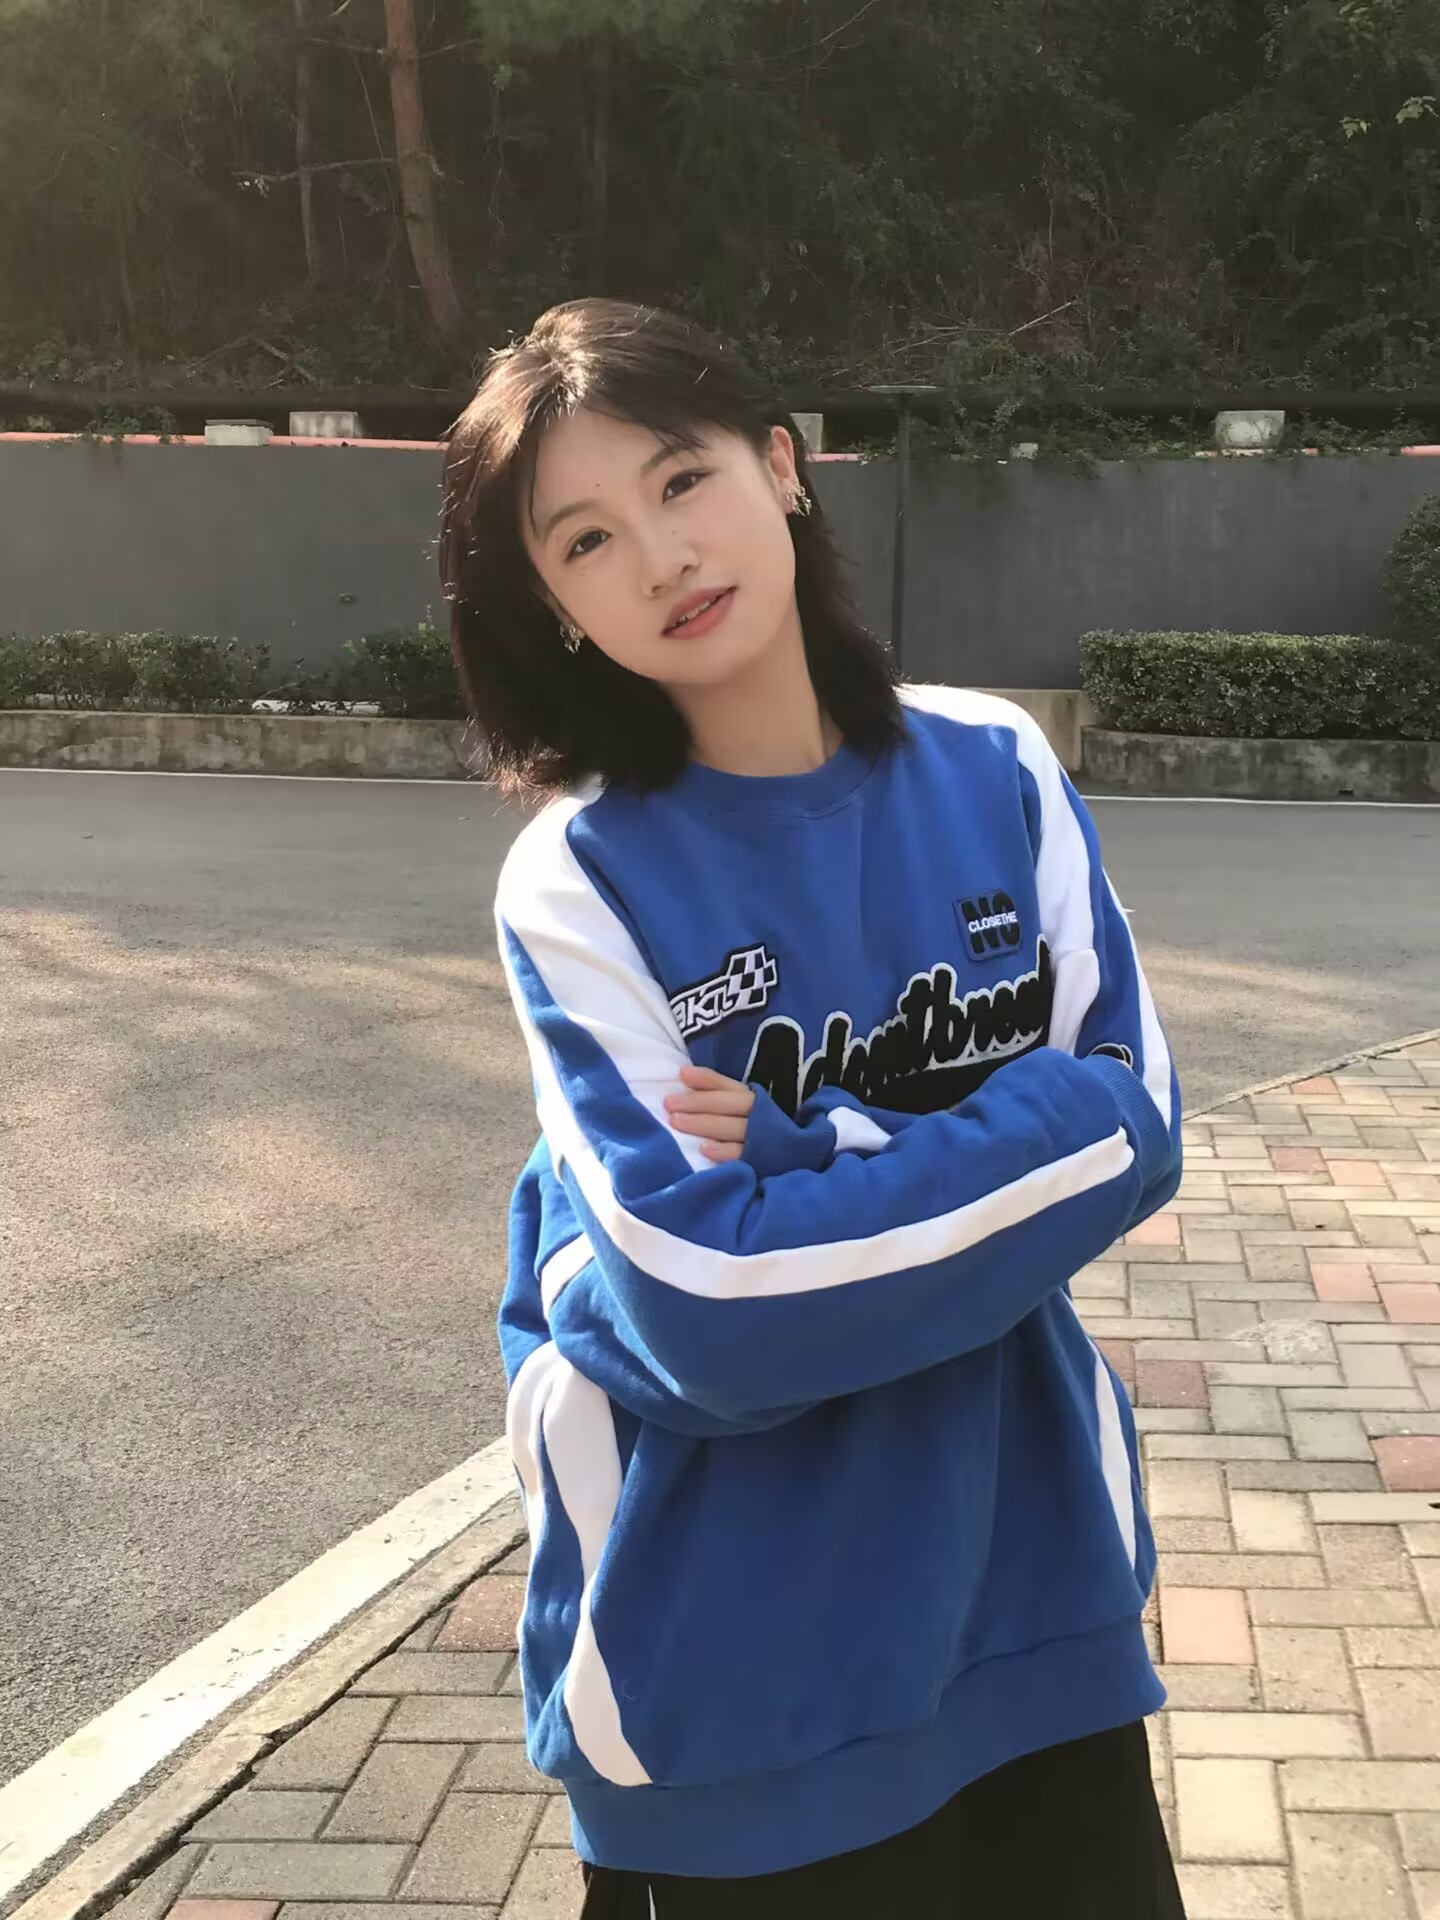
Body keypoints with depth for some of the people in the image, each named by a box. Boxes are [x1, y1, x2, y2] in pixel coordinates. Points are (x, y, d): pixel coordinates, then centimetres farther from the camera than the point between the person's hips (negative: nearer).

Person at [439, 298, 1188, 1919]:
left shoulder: (997, 770, -4)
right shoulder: (580, 884, -16)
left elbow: (1128, 1124, -8)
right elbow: (715, 1316, -23)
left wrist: (808, 1164, -18)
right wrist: (998, 1144, -17)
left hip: (1036, 1583, 4)